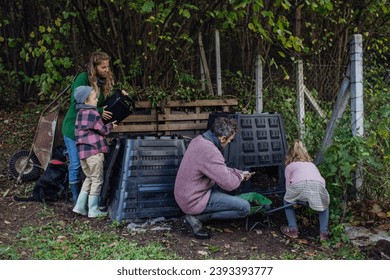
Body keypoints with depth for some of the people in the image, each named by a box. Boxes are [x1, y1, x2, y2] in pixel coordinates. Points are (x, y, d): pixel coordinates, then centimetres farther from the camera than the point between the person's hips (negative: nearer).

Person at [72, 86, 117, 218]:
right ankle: (93, 210, 7)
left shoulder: (80, 114, 13)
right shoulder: (93, 113, -11)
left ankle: (80, 205, 17)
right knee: (97, 180, 3)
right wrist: (110, 125, 14)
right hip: (94, 151, -8)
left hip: (82, 151, 8)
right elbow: (103, 131, -7)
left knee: (89, 178, 19)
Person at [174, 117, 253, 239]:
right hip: (194, 201, -9)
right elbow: (229, 184, -23)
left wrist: (239, 173, 18)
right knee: (244, 207, -7)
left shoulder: (199, 139, 2)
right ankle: (197, 217, -5)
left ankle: (197, 213, 11)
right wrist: (240, 177, -1)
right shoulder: (210, 152, -29)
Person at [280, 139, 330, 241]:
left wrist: (295, 199, 47)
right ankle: (324, 233, 24)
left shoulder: (289, 166, 32)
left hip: (299, 184, -2)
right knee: (324, 205, 35)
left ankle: (293, 230, 26)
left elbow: (288, 184, 29)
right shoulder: (311, 164, 41)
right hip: (318, 184, 2)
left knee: (287, 201, 31)